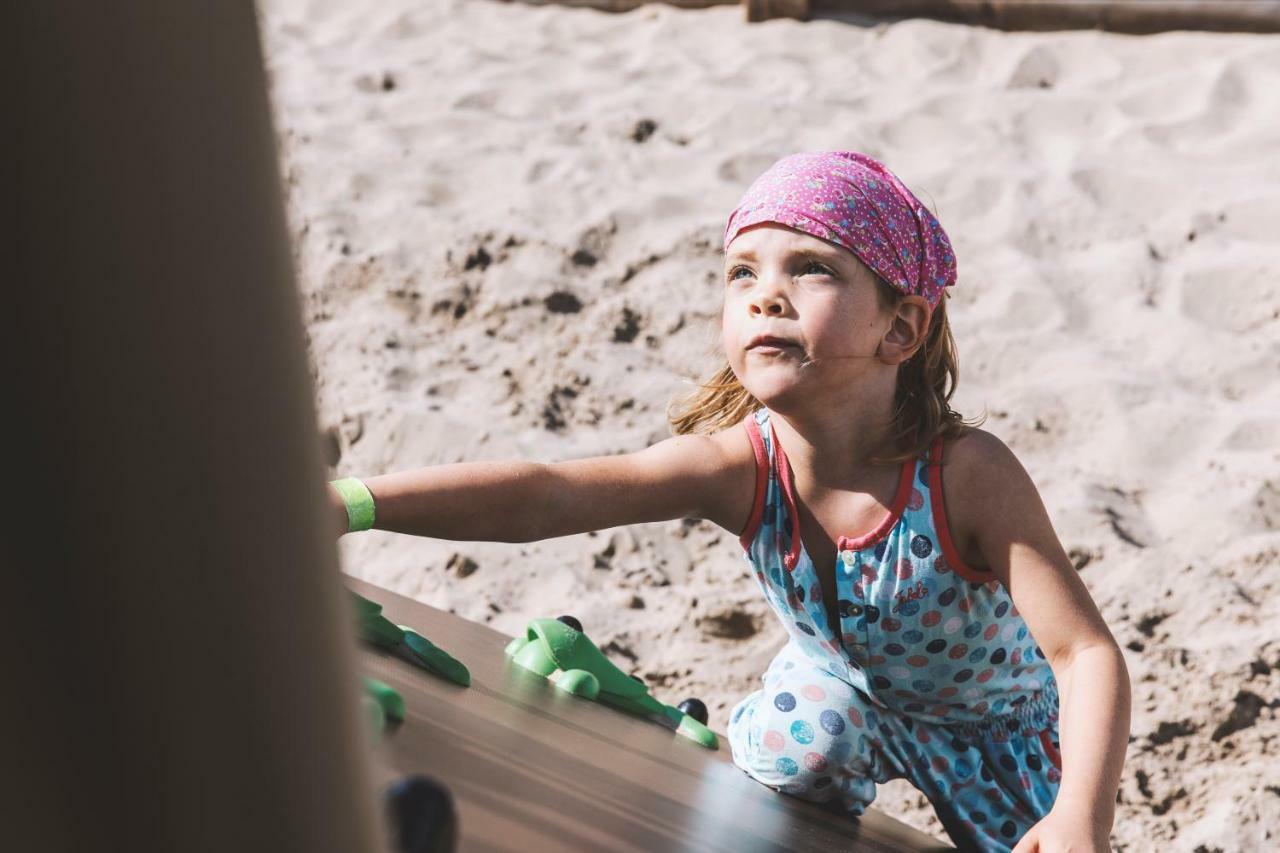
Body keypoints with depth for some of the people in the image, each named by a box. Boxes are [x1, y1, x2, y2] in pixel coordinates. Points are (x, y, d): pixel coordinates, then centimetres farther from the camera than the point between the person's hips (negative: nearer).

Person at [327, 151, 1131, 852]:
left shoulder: (966, 475, -39)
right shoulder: (739, 466, -32)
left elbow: (1088, 651, -40)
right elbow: (545, 496, -42)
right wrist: (351, 502, -54)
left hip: (988, 723, -2)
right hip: (840, 688, 2)